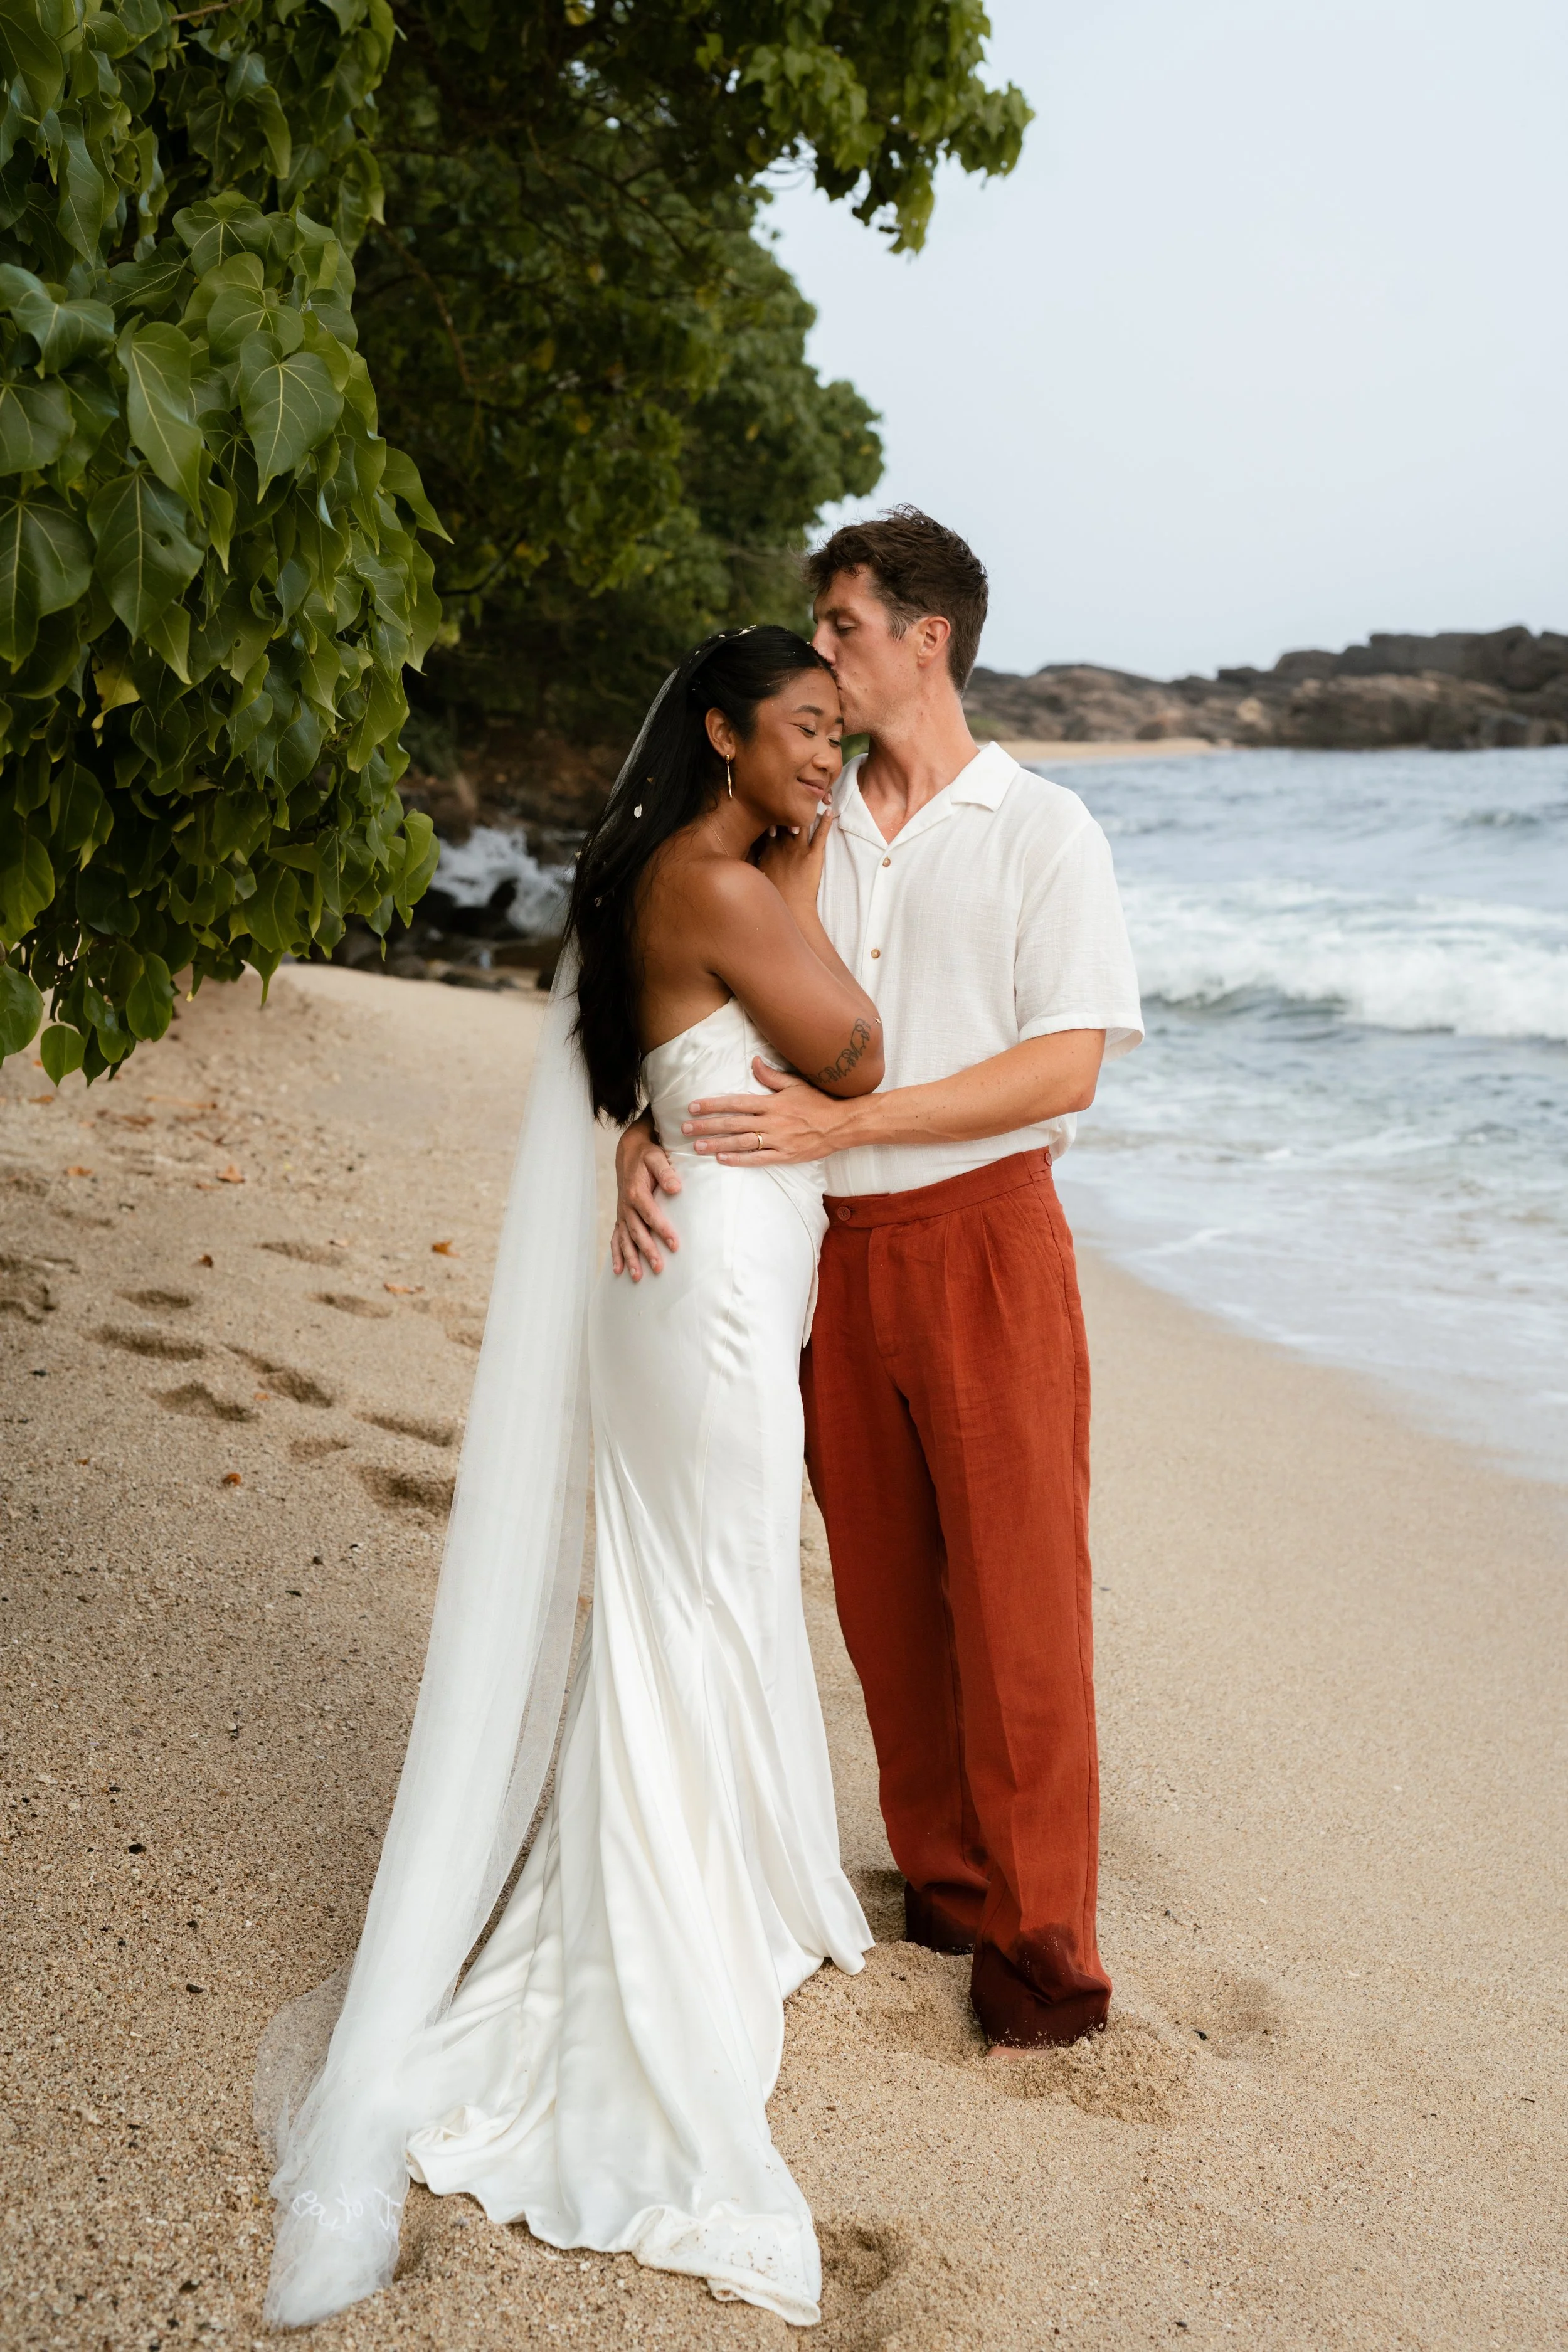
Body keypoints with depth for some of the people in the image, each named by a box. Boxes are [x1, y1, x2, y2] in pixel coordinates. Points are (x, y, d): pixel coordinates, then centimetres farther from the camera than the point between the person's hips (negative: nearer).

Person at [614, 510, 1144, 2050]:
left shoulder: (1041, 831, -2)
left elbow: (1064, 1064, -11)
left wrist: (838, 1121, -17)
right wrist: (644, 1133, -12)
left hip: (984, 1240, -4)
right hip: (828, 1252, 4)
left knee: (1015, 1594, 0)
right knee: (881, 1592, 10)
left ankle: (1043, 1937, 12)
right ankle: (941, 1878, 26)